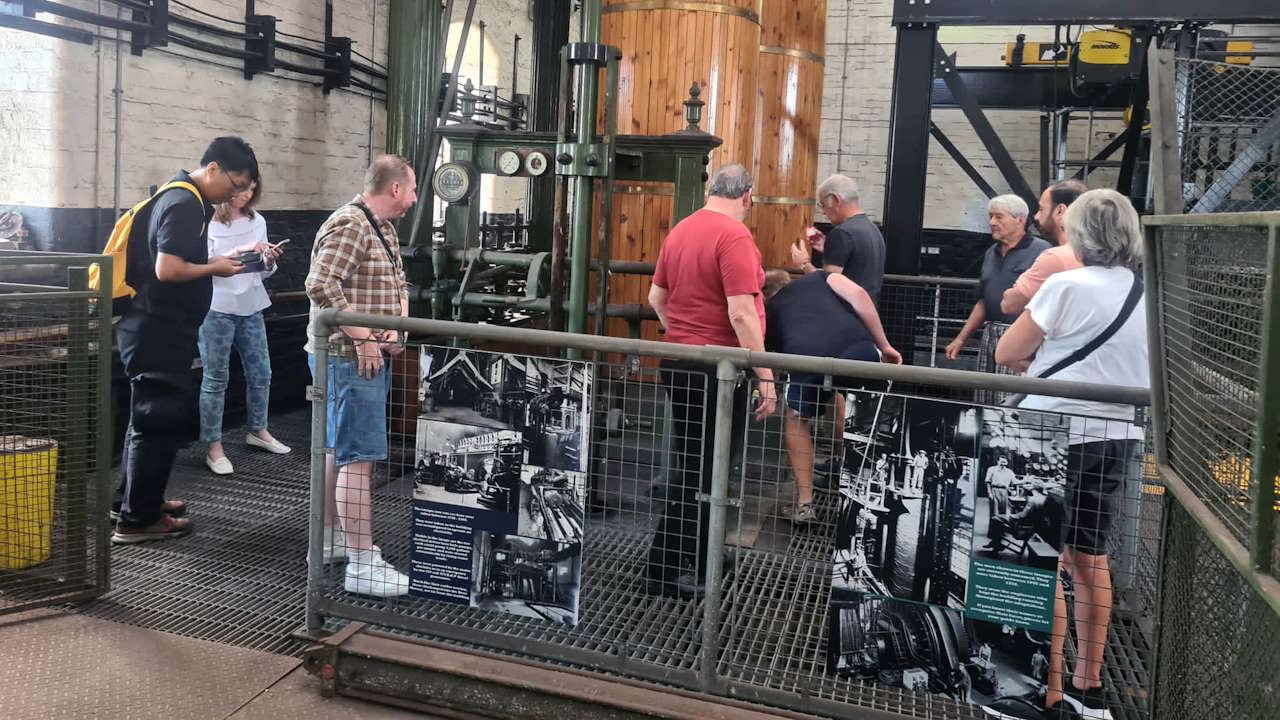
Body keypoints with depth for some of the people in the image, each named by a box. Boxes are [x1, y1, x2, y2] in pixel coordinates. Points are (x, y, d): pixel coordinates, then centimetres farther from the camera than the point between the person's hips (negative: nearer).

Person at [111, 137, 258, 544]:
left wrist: (218, 259, 9)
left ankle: (132, 499, 33)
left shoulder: (178, 197, 14)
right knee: (162, 420, -3)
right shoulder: (185, 204, -18)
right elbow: (167, 270, -26)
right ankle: (137, 519, 6)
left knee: (148, 415, 20)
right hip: (159, 331, -11)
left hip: (152, 327, 11)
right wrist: (214, 269, -12)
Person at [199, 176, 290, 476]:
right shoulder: (208, 222, -6)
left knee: (260, 372, 12)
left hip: (251, 307, 6)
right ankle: (213, 447, 7)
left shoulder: (257, 221, 11)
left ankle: (258, 431, 31)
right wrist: (240, 250, -23)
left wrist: (270, 259, -6)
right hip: (217, 308, -5)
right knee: (215, 379, 0)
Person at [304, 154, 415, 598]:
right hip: (349, 358, -11)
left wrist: (399, 325, 4)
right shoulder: (349, 225, -16)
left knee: (339, 450, 18)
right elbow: (321, 285, -26)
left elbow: (398, 283, 23)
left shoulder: (385, 229, 17)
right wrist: (362, 337, -23)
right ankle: (363, 564, -6)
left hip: (371, 357, 11)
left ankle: (330, 539, 30)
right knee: (359, 458, -10)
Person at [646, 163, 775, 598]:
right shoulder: (734, 236, -15)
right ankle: (665, 572, 9)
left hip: (678, 362, 8)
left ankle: (694, 561, 29)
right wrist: (765, 376, -18)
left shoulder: (680, 231, 10)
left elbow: (657, 297, 17)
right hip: (717, 368, -8)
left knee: (692, 464, 17)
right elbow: (741, 313, -22)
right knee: (703, 472, 2)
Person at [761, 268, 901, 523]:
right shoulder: (818, 278, 35)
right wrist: (884, 346, 18)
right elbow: (858, 294, 15)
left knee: (796, 419, 29)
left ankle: (804, 504, 27)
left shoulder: (768, 313, 36)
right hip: (859, 349, 1)